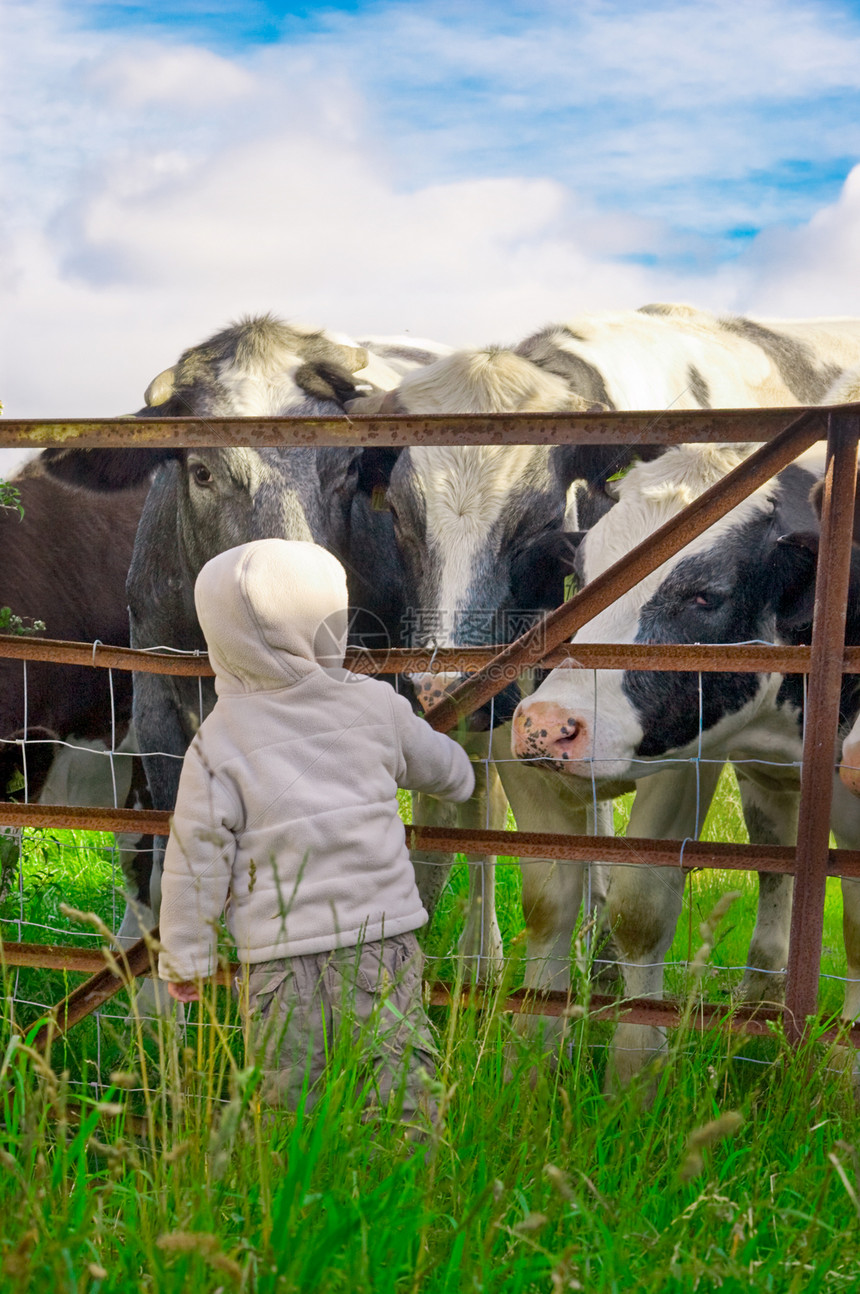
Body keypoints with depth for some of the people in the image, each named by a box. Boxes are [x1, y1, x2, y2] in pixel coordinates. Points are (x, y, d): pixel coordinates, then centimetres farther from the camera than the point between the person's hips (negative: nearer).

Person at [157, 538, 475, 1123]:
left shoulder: (219, 739, -5)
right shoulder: (376, 705, 1)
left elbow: (198, 853, -5)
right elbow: (435, 762, 21)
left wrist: (186, 959, 6)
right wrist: (459, 777, 47)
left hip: (279, 955, -1)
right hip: (384, 939, 1)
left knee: (290, 1096, 7)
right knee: (401, 1086, 5)